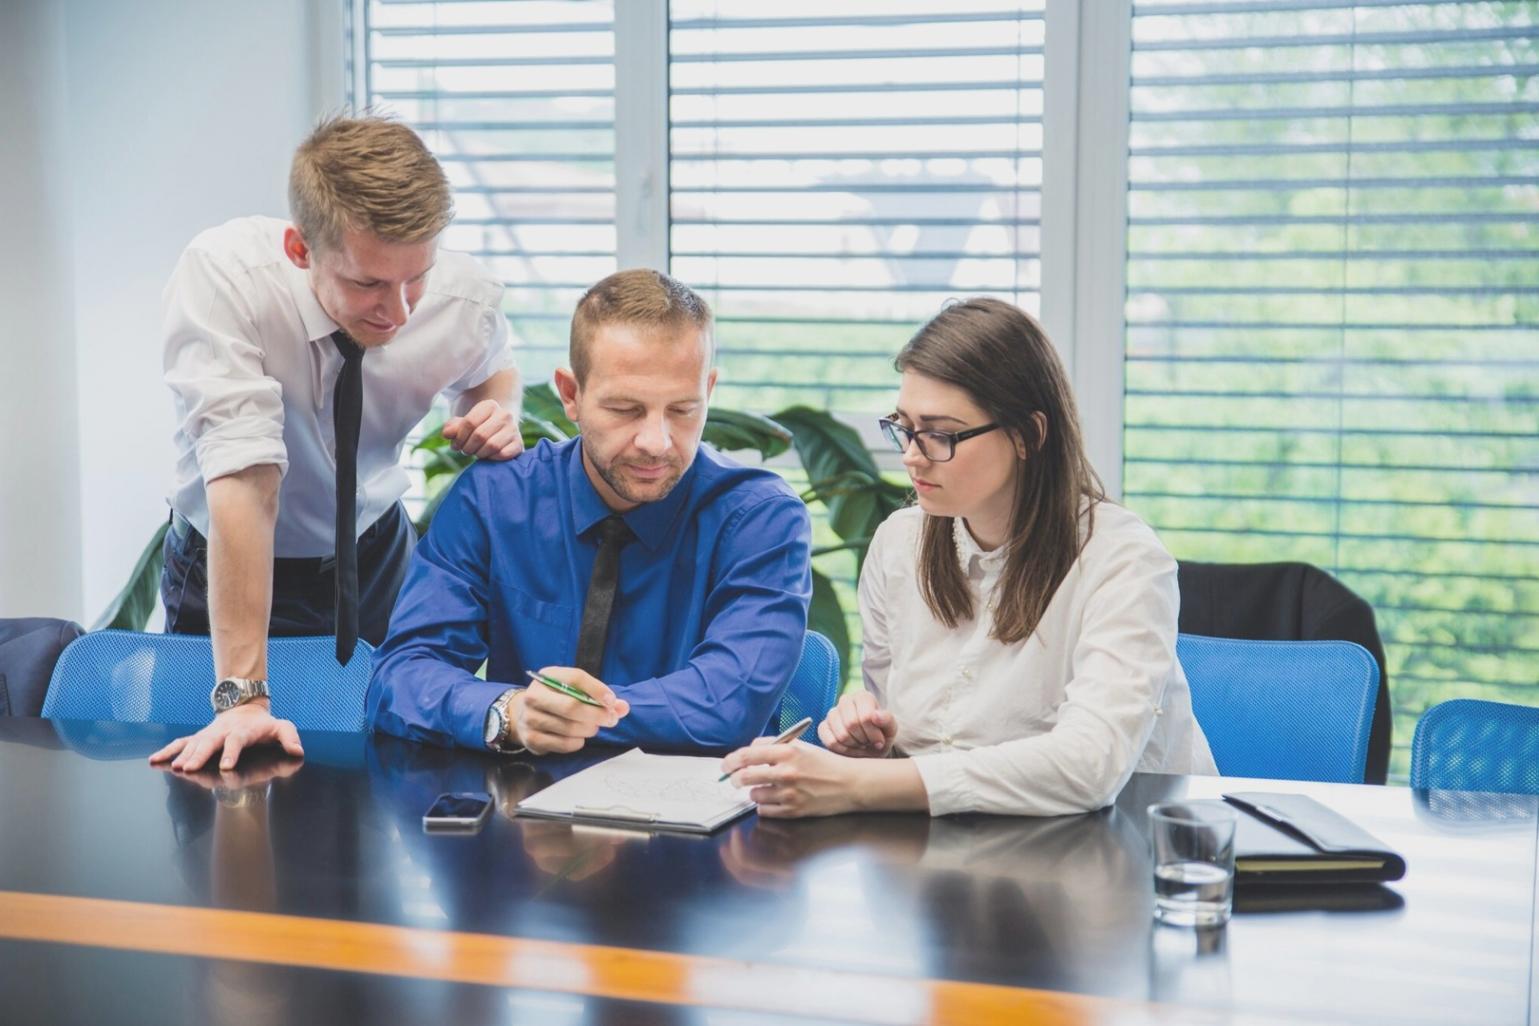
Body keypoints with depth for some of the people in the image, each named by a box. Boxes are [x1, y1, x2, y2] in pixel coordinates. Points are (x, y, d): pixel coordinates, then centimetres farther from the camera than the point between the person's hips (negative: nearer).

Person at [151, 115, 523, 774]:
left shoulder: (468, 298, -19)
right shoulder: (223, 273, -31)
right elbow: (244, 478, -38)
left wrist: (499, 412, -18)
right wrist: (242, 695, -40)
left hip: (378, 553, 3)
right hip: (228, 567, -3)